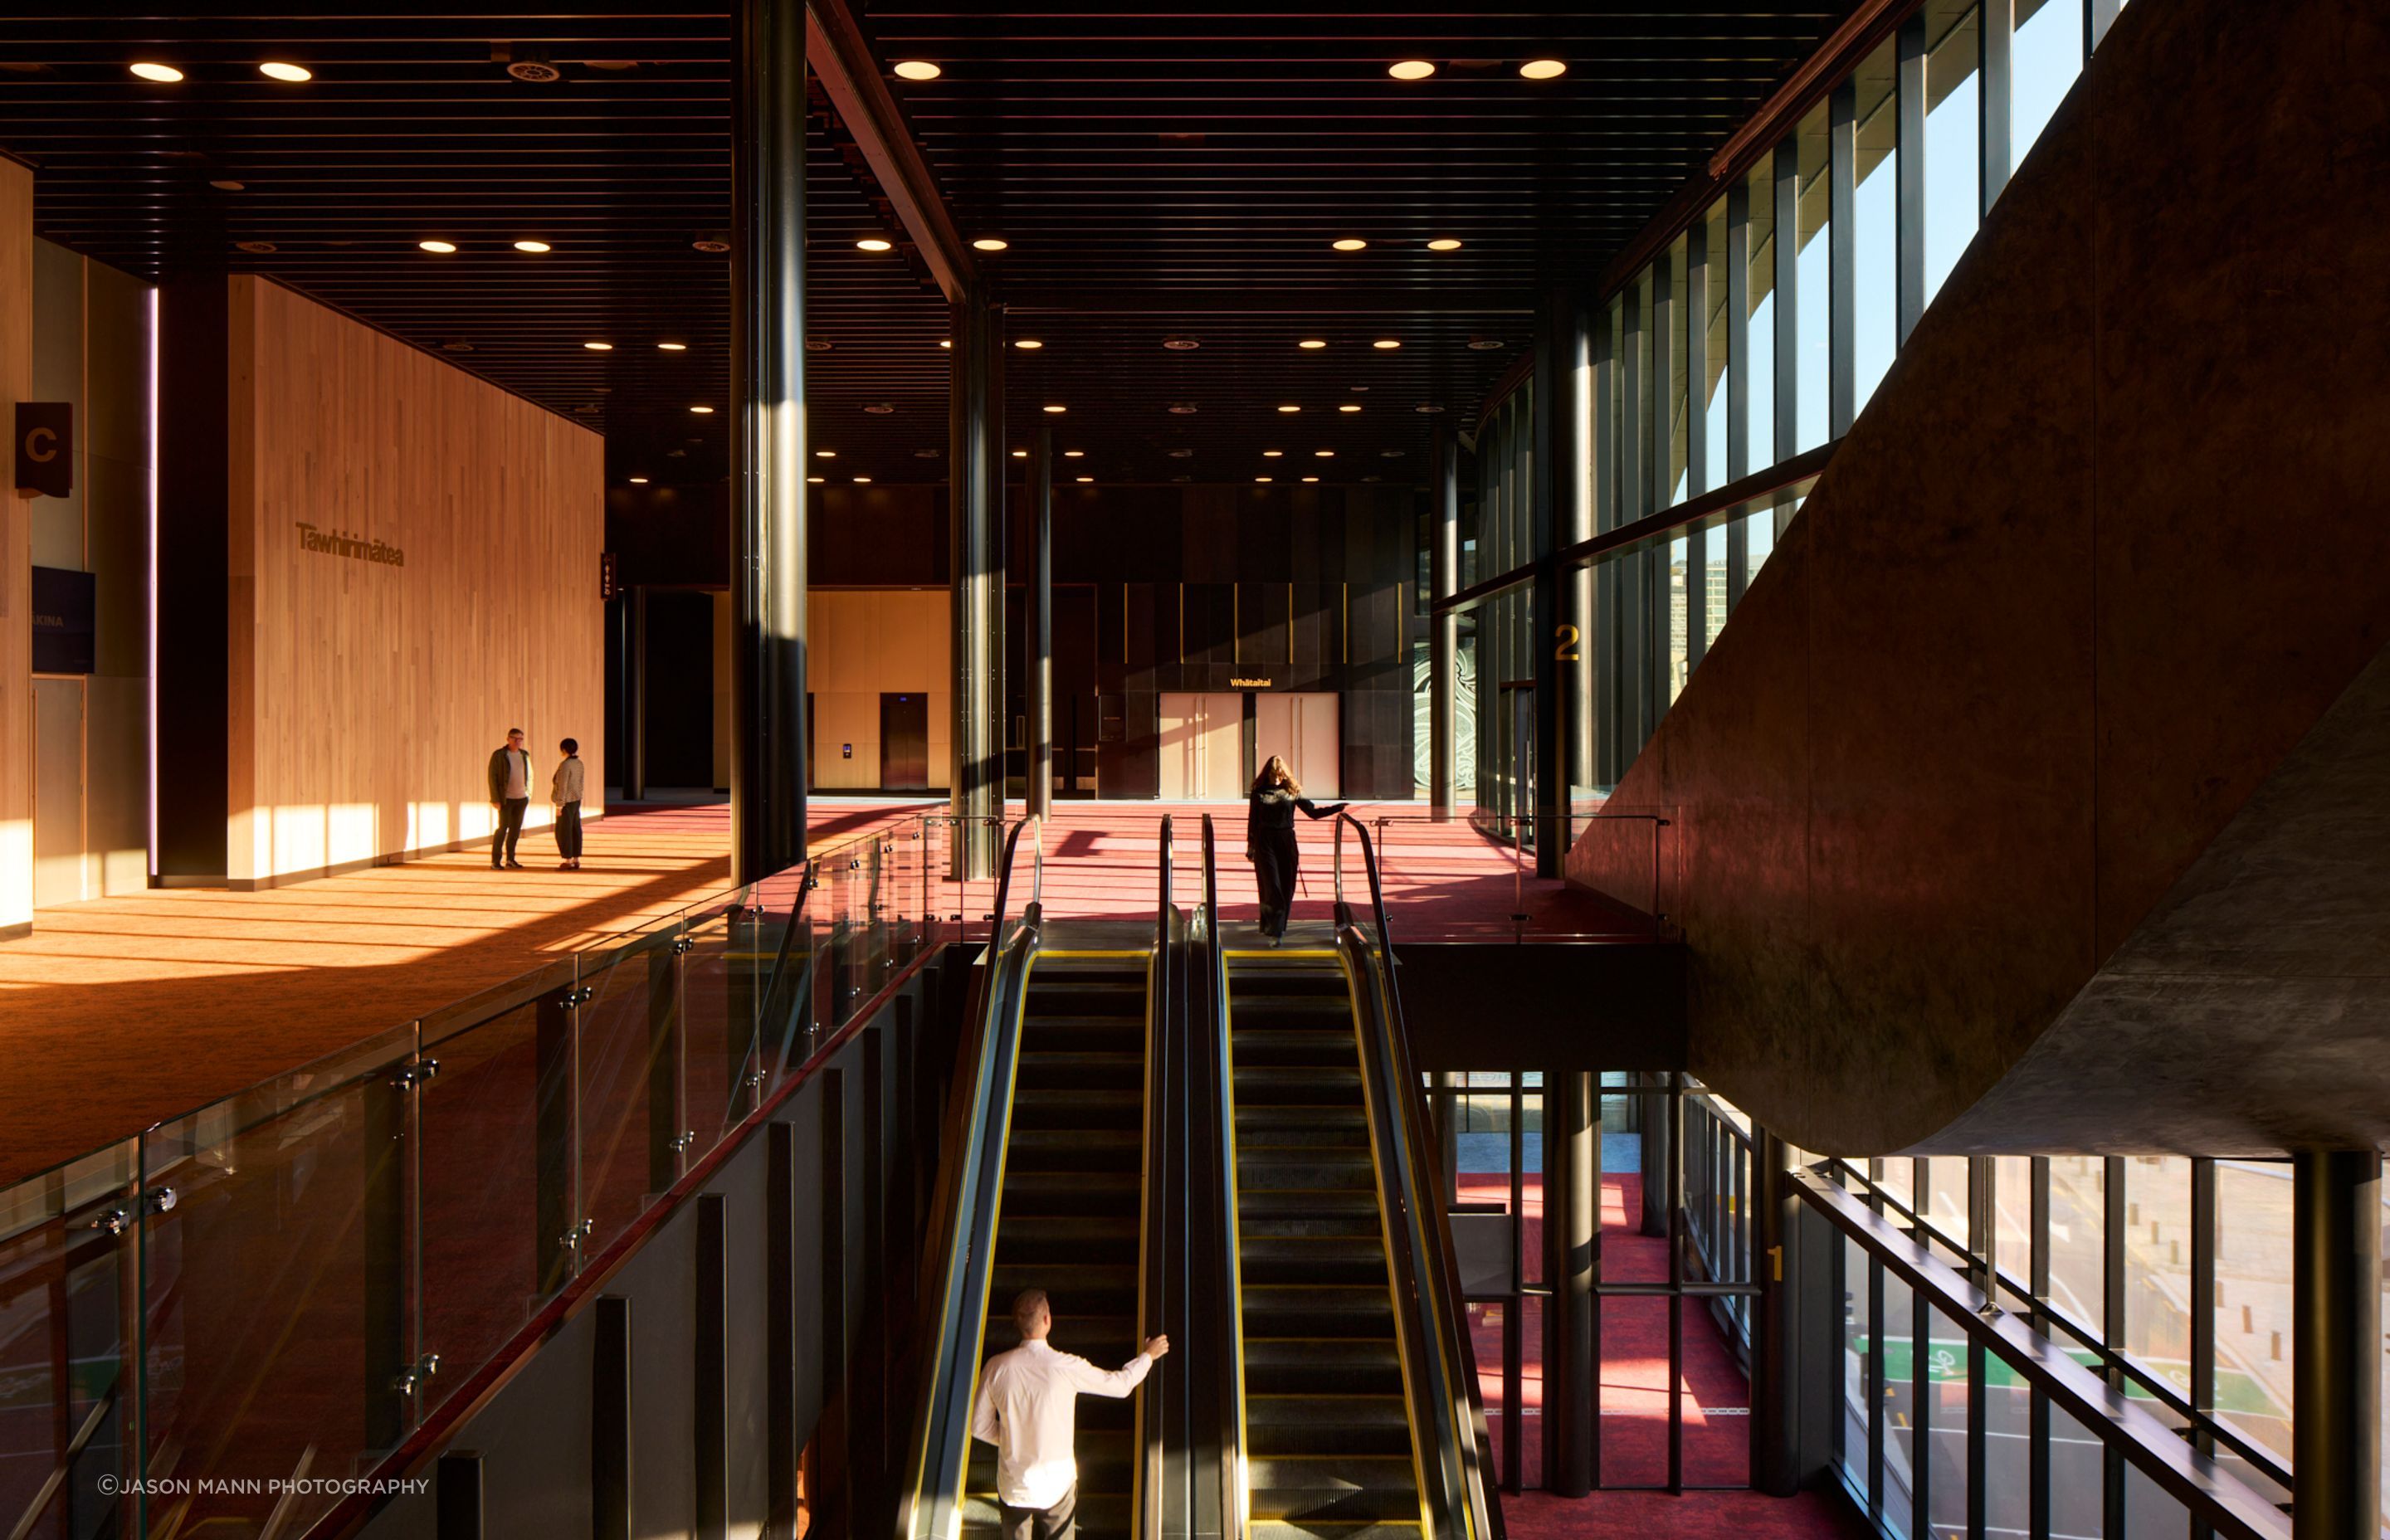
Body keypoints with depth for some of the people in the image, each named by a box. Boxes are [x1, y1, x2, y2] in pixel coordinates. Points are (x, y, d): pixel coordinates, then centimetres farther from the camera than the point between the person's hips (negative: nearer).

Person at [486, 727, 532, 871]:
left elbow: (529, 776, 17)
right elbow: (492, 777, -7)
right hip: (506, 799, -5)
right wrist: (496, 799, -12)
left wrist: (529, 795, 9)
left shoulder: (525, 755, 9)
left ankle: (510, 860, 15)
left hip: (522, 798, 5)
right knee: (503, 828, -7)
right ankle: (495, 861, -3)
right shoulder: (499, 756, -5)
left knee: (516, 829, 7)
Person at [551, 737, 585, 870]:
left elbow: (563, 786, -19)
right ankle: (576, 860, 13)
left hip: (567, 802, -9)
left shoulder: (565, 765, -18)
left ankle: (568, 861, -1)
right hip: (576, 801, 9)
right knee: (575, 830, 10)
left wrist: (559, 805, -16)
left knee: (563, 832, -2)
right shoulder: (578, 763, 8)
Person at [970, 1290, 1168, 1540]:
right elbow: (1121, 1384, -3)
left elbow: (980, 1427, -3)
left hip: (1013, 1488, 2)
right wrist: (1147, 1355, 15)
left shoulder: (996, 1367, -13)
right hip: (1057, 1486, -2)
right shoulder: (1066, 1367, -18)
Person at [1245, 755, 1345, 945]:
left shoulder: (1292, 791, 6)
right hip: (1265, 842, -2)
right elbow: (1252, 821, 7)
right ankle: (1274, 931, -10)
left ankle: (1277, 927, 17)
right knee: (1272, 886, -10)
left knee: (1286, 888, 3)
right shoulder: (1259, 792, 2)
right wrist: (1251, 846, 7)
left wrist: (1338, 808, -2)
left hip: (1287, 842, 2)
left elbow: (1313, 811, 7)